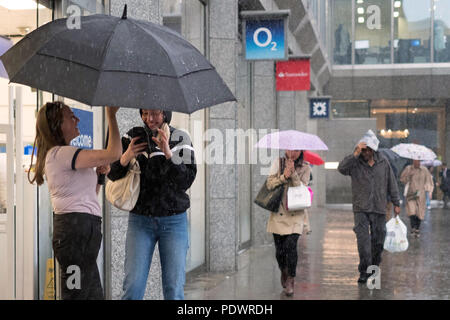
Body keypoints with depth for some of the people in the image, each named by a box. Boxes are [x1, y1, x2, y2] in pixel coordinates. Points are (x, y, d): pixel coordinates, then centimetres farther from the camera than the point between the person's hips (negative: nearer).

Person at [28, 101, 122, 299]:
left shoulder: (58, 155, 20)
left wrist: (99, 173, 9)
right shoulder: (60, 153, -13)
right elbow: (114, 153, -21)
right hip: (76, 230, -11)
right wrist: (111, 115, -11)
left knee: (94, 294, 14)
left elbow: (89, 194, 26)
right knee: (77, 294, -6)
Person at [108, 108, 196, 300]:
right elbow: (113, 176, 4)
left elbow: (187, 180, -11)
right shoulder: (133, 137, 2)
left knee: (174, 290, 0)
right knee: (133, 287, -6)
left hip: (174, 221, -1)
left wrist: (168, 154, -26)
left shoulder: (180, 139, -2)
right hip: (140, 220, 1)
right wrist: (124, 160, -17)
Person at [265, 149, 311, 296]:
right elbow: (269, 184, -4)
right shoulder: (278, 163, 4)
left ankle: (291, 280, 0)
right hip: (279, 212, 1)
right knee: (279, 249, 4)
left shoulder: (305, 167, 3)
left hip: (296, 214, -1)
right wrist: (284, 176, -18)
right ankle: (284, 272, 34)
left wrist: (293, 173, -19)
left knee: (291, 245, -16)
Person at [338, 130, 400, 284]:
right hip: (361, 209, -2)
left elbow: (391, 184, 11)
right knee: (363, 239, -11)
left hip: (379, 208, 2)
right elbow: (341, 168, -23)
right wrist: (355, 154, -29)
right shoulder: (355, 163, -3)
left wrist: (396, 203, 12)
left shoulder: (383, 163, 4)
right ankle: (364, 271, -6)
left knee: (378, 240, 9)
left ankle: (374, 266, 28)